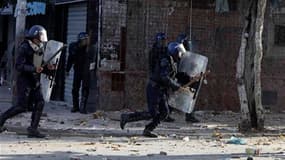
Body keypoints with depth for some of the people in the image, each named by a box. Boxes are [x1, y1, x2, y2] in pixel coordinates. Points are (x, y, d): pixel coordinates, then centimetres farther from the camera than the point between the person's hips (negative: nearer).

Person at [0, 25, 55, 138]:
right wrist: (34, 69, -29)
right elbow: (19, 66, -19)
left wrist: (48, 68, -2)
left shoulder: (40, 49, 10)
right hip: (24, 80, -7)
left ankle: (33, 129, -1)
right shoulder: (24, 48, -13)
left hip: (35, 81, 7)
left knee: (40, 103, -6)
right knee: (22, 106, -9)